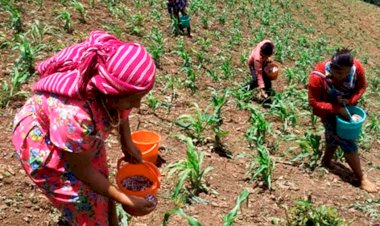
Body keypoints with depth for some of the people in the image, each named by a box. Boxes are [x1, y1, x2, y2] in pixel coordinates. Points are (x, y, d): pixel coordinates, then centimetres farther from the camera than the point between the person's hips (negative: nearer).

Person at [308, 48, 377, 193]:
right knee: (349, 145, 0)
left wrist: (350, 100, -23)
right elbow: (314, 102, -25)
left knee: (334, 138, 24)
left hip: (346, 109, 5)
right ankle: (362, 179, 17)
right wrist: (337, 109, -30)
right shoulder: (318, 76, -35)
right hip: (330, 112, -4)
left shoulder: (357, 67, -25)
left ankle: (326, 161, 50)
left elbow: (362, 87, -6)